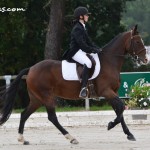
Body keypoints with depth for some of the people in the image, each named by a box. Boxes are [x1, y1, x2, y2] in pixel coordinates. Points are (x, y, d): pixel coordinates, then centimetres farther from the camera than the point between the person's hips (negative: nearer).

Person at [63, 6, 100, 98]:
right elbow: (81, 44, -19)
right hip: (76, 52, -11)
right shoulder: (77, 29, -12)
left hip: (82, 52, 11)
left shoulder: (83, 28, 20)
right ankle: (83, 89, -43)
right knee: (88, 63, -35)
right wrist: (92, 50, -17)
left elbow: (88, 41, 21)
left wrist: (97, 48, 7)